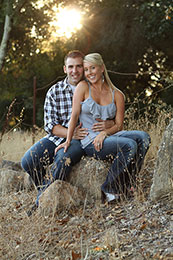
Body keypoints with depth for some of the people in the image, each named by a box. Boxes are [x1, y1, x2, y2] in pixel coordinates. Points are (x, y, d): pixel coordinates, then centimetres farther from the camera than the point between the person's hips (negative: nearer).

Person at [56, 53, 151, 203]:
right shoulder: (83, 87, 3)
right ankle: (109, 189, -17)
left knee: (143, 137, -23)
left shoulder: (117, 95, 9)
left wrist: (104, 133, -16)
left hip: (110, 135, 4)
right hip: (89, 142, -4)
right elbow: (75, 115, -3)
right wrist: (68, 141, -11)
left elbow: (119, 125, 4)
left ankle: (127, 184, -18)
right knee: (129, 145, -29)